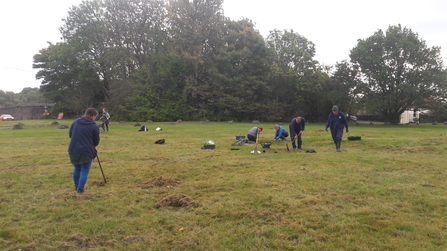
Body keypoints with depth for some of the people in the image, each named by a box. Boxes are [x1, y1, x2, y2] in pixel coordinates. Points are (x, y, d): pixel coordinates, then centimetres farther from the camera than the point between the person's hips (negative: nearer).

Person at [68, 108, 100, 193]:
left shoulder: (75, 122, 5)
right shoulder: (94, 126, -8)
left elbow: (70, 134, 15)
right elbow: (96, 141, -1)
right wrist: (92, 145, 21)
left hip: (73, 151, 5)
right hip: (87, 152, -5)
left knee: (77, 169, 23)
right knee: (84, 172, 6)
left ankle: (76, 186, 36)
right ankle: (80, 189, 7)